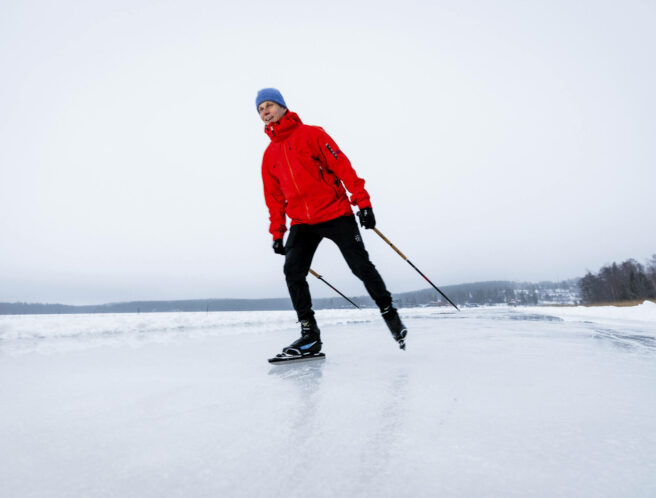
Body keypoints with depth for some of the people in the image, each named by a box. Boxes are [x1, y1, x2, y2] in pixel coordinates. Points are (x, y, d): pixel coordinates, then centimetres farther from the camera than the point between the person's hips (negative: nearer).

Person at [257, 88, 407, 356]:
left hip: (335, 213, -4)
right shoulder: (270, 154, 15)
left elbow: (342, 166, -7)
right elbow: (274, 197, 19)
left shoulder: (311, 134, 0)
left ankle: (389, 314, 18)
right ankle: (310, 334, 0)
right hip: (302, 222, 4)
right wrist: (277, 232, 15)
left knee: (362, 267, -4)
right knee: (292, 272, -12)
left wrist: (362, 201, -13)